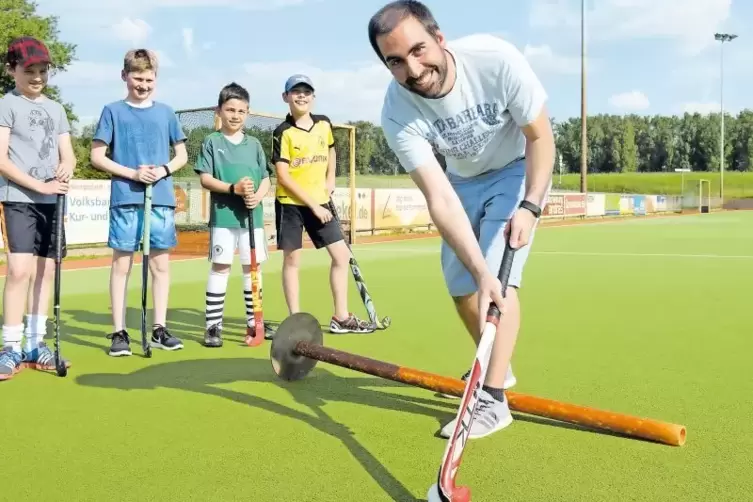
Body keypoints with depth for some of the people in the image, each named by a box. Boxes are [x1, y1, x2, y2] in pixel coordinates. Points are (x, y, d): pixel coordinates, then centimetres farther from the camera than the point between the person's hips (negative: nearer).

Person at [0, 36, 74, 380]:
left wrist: (65, 168, -11)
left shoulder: (56, 109, 16)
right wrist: (40, 185, -18)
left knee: (45, 271, 6)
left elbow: (69, 156, 12)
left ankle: (34, 345, 15)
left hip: (52, 201, 6)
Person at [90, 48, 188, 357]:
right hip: (125, 198, -3)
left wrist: (164, 170, -7)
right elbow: (97, 157, 0)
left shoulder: (165, 113, 9)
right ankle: (119, 332, 7)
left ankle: (159, 329, 15)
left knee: (161, 264, 6)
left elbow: (182, 155, 13)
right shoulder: (113, 111, 2)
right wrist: (132, 173, -13)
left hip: (162, 199, 3)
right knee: (122, 264, 0)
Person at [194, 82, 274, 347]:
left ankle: (253, 321, 20)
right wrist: (234, 188, -19)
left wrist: (258, 195, -12)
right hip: (223, 215, -4)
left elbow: (266, 179, 9)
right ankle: (213, 326, 4)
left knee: (253, 267, 8)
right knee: (220, 267, -2)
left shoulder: (254, 144, 11)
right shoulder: (212, 142, 1)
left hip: (252, 215, 4)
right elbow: (205, 179, -6)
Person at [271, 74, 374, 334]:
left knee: (342, 255, 3)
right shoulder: (283, 133, -11)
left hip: (320, 202, 5)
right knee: (292, 259, 2)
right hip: (290, 203, -5)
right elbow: (283, 176, -16)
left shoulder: (324, 123, 5)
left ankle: (341, 318, 13)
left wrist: (330, 179, 11)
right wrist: (313, 205, -19)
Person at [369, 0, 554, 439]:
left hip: (519, 172, -3)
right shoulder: (398, 113, -30)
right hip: (463, 181, 3)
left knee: (501, 277, -20)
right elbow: (439, 198, -35)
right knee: (462, 284, 7)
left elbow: (541, 137, -20)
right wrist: (480, 271, -45)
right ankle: (497, 368, 32)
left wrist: (530, 206, -33)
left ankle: (494, 399, -14)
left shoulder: (497, 59, -34)